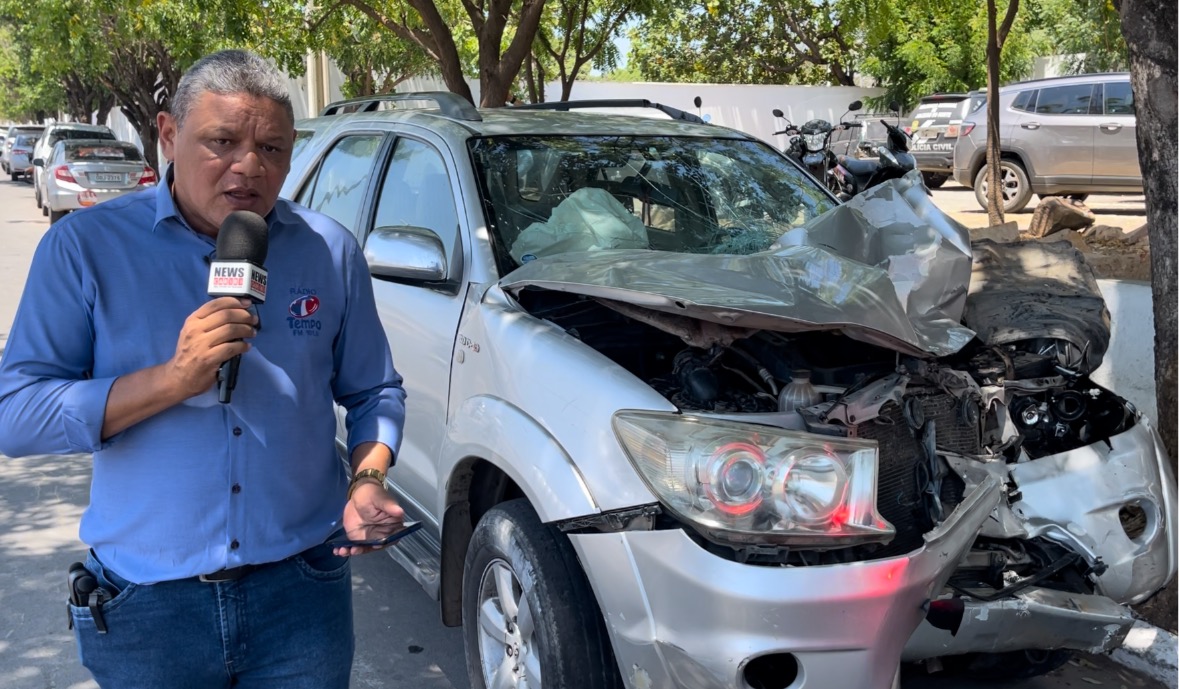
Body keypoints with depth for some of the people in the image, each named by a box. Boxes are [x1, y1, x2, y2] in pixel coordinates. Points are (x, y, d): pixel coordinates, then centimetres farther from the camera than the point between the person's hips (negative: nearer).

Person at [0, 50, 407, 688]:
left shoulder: (331, 251, 2)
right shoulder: (85, 246, -5)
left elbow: (375, 392, 11)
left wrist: (368, 480, -9)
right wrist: (172, 380, -23)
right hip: (146, 609, -1)